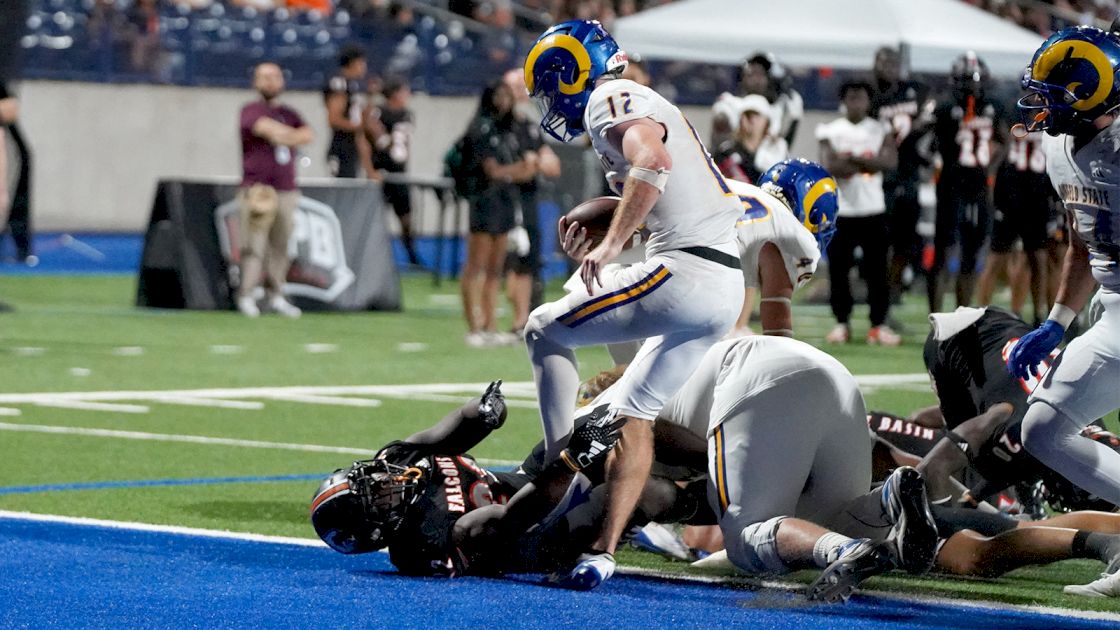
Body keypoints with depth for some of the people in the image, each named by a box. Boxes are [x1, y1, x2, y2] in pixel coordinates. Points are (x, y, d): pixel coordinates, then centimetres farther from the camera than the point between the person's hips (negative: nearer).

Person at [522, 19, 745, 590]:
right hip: (726, 290, 9)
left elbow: (651, 161, -24)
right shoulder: (649, 107, 28)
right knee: (635, 412, 14)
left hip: (683, 270, -9)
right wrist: (592, 250, 18)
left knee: (545, 330, 3)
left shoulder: (611, 101, -3)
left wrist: (611, 244, -23)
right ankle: (603, 550, 9)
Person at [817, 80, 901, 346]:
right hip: (841, 211, 0)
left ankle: (879, 324, 5)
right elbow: (829, 165, -12)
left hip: (873, 210, 0)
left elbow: (891, 160, -12)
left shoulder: (879, 130, 5)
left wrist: (851, 159, -16)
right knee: (838, 268, 1)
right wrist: (868, 163, -11)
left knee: (877, 269, -1)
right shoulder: (831, 131, 2)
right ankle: (842, 322, 12)